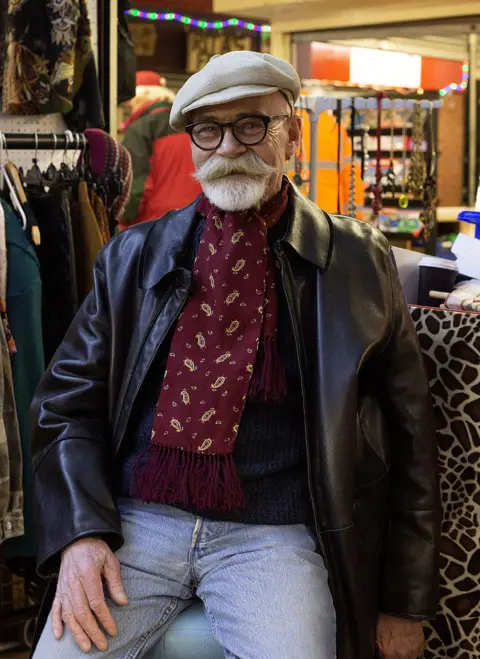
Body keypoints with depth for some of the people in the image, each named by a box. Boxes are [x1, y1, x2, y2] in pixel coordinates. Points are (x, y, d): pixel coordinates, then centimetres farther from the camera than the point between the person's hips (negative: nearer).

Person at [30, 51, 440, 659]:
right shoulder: (134, 256, 10)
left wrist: (404, 607, 7)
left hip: (276, 535, -1)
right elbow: (68, 402, 11)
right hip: (136, 523, 2)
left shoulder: (359, 262, 5)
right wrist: (79, 534, -7)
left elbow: (406, 445, 9)